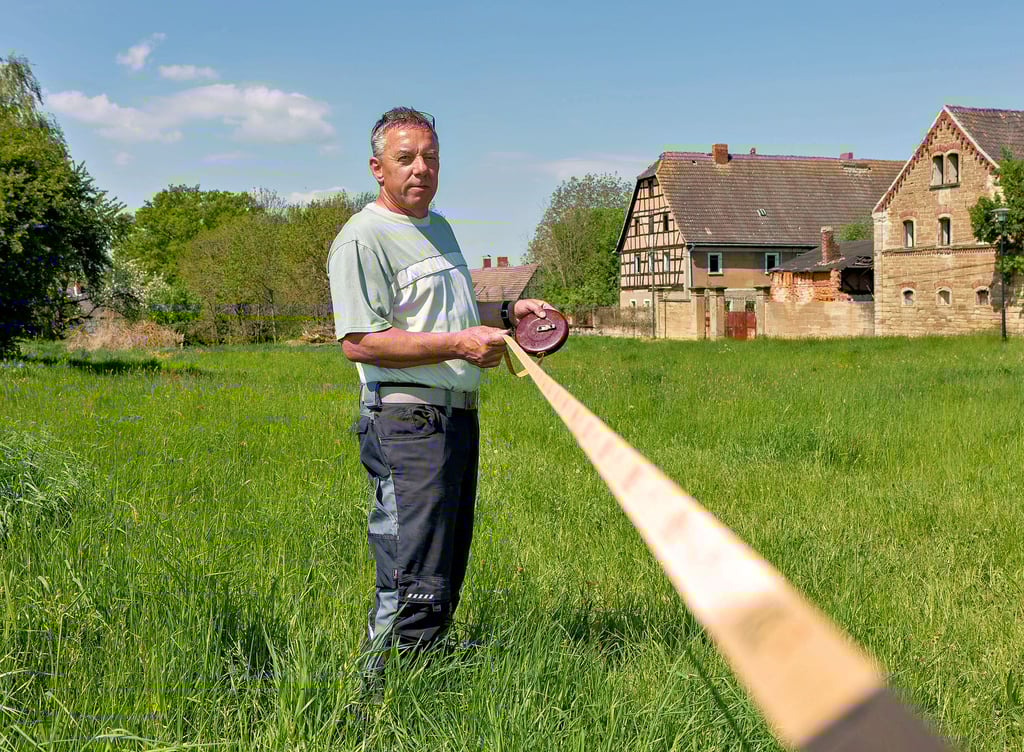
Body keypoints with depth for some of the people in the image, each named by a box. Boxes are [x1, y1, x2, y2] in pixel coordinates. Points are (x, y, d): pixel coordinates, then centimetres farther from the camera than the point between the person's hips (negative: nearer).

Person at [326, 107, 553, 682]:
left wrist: (506, 312, 16)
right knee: (417, 590, -13)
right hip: (407, 423, -10)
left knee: (447, 580, 14)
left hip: (459, 417, 10)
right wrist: (458, 344, -20)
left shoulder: (439, 227, 21)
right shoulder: (363, 238, -10)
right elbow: (359, 342, -19)